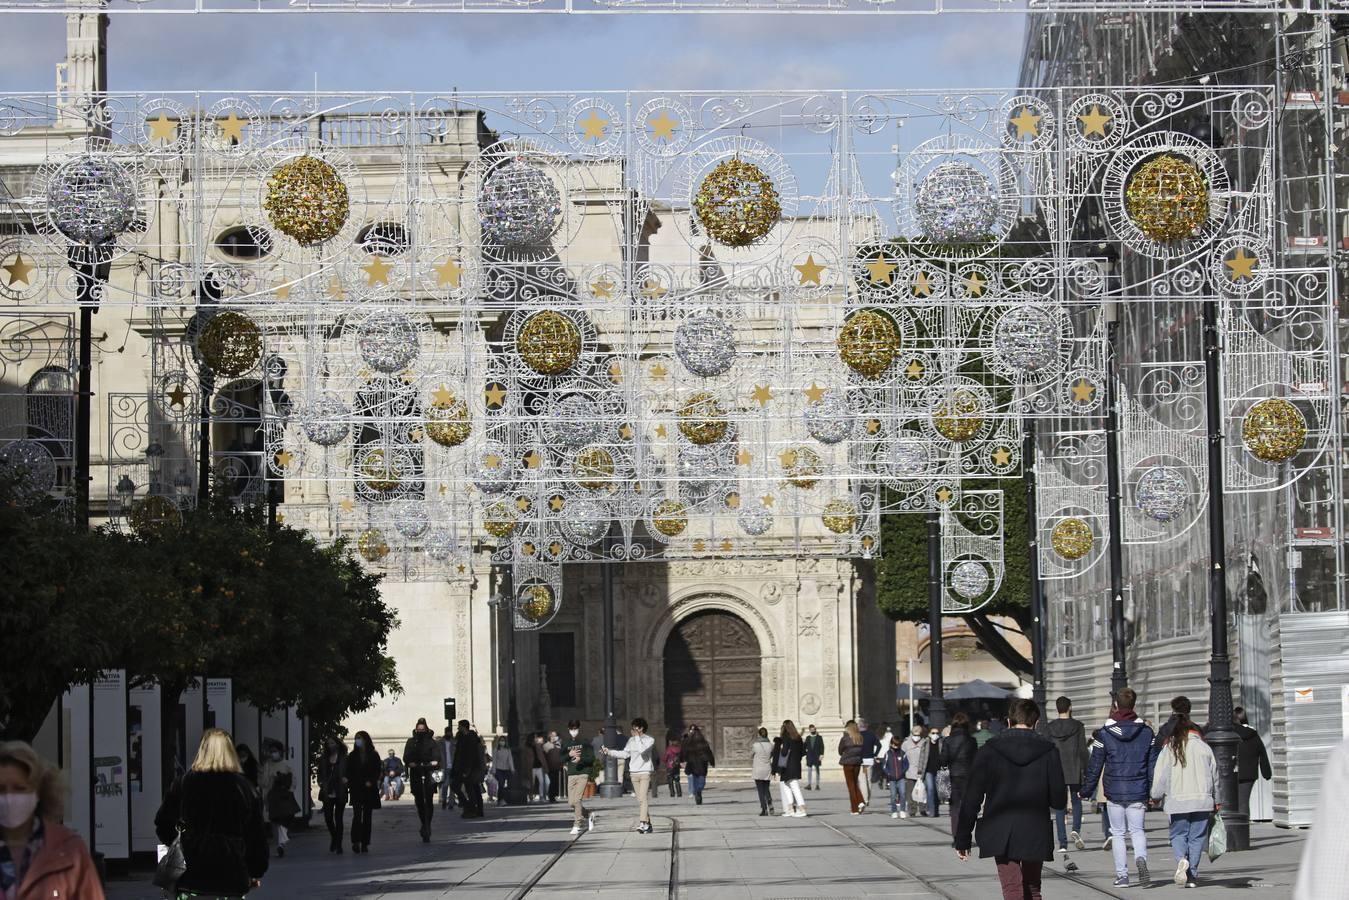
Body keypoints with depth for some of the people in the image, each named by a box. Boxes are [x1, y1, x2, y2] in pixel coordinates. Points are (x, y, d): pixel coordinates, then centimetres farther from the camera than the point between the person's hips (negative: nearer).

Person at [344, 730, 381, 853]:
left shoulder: (373, 756, 4)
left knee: (367, 817, 4)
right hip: (356, 790, 0)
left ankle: (365, 844, 8)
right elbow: (348, 772, 7)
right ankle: (356, 842, -15)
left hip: (369, 790, 0)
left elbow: (377, 772, 3)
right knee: (357, 815, -14)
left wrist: (371, 782, -12)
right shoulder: (352, 756, 7)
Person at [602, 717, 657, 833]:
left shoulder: (650, 740, -5)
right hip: (634, 773, 6)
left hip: (645, 773, -6)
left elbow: (642, 750, -21)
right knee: (640, 800, 5)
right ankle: (647, 823, 11)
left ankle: (642, 824, -23)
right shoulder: (631, 740, 12)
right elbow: (625, 754, 16)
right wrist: (609, 752, 11)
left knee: (643, 798, -16)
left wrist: (637, 737, -13)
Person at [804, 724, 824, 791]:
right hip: (809, 756, 2)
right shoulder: (808, 737, 10)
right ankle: (809, 784, 2)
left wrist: (821, 754, -12)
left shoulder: (819, 737, 2)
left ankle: (817, 785, 6)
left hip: (817, 757, -2)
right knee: (809, 770, 0)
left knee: (817, 770, 3)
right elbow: (805, 746, 11)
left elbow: (822, 746, -3)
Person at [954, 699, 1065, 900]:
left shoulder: (989, 751, -4)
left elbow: (971, 799, -3)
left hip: (1001, 836, -1)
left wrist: (962, 839, 4)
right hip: (1036, 835, 1)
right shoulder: (1048, 752, -4)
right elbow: (1059, 800, -2)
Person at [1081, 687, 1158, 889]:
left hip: (1114, 794, -1)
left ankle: (1122, 875, 4)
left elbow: (1094, 765, -1)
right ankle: (1141, 857, -19)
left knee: (1118, 833, 9)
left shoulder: (1105, 733, -5)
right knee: (1137, 830, 11)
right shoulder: (1146, 732, 1)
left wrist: (1086, 790, 9)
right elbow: (1153, 764, 4)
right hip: (1137, 793, 1)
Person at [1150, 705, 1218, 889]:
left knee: (1178, 834, 12)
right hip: (1202, 799, 1)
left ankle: (1182, 859, -18)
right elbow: (1214, 775, 11)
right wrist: (1216, 801, 21)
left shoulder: (1169, 748, 0)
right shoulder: (1203, 747, 6)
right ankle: (1192, 876, 5)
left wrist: (1156, 796, 16)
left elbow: (1160, 776, 0)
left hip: (1178, 800, -1)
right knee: (1197, 836, 8)